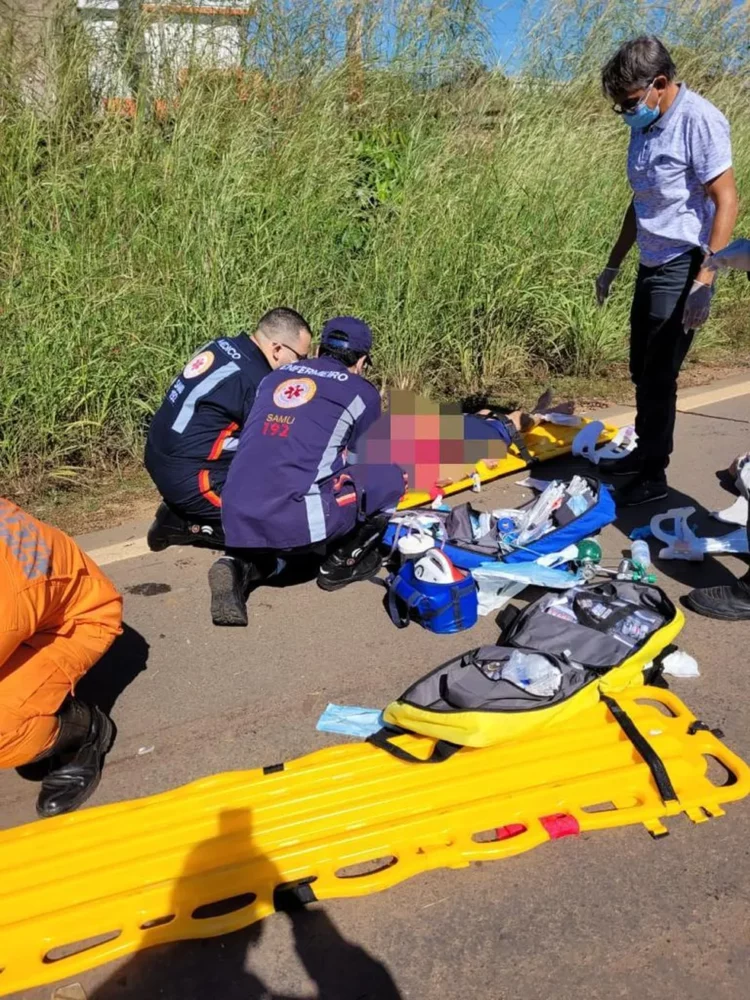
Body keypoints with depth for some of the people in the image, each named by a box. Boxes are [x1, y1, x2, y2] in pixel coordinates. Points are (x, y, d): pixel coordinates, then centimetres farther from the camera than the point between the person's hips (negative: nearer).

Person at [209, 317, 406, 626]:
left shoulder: (275, 376, 23)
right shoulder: (362, 391, 10)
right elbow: (362, 464, 23)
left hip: (237, 520, 6)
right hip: (297, 520, -5)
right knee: (390, 476, 13)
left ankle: (241, 565, 9)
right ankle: (342, 563, 19)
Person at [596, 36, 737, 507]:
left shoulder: (698, 120, -14)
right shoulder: (645, 127, 11)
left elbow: (726, 202, -18)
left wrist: (704, 279, -24)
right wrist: (613, 265, 23)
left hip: (683, 270, -8)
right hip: (652, 268, 8)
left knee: (659, 377, -4)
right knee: (642, 371, 14)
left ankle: (654, 476, 9)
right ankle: (644, 453, 29)